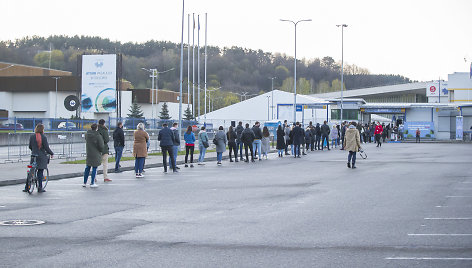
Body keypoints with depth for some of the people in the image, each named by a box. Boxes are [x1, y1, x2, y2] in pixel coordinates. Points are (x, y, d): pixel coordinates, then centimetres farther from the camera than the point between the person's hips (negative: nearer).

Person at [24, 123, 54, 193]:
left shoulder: (32, 136, 1)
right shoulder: (43, 137, -11)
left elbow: (30, 147, 10)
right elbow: (46, 147, -10)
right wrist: (51, 153, 6)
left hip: (34, 156, 3)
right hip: (42, 157, -3)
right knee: (40, 172, 3)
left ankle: (27, 187, 9)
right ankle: (40, 188, 5)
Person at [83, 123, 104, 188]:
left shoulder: (87, 134, -1)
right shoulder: (98, 136, -18)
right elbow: (101, 146, -14)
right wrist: (101, 150, 6)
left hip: (88, 153, 5)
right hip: (96, 154, -5)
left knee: (87, 168, 13)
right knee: (94, 168, 1)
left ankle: (84, 183, 17)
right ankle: (92, 183, 3)